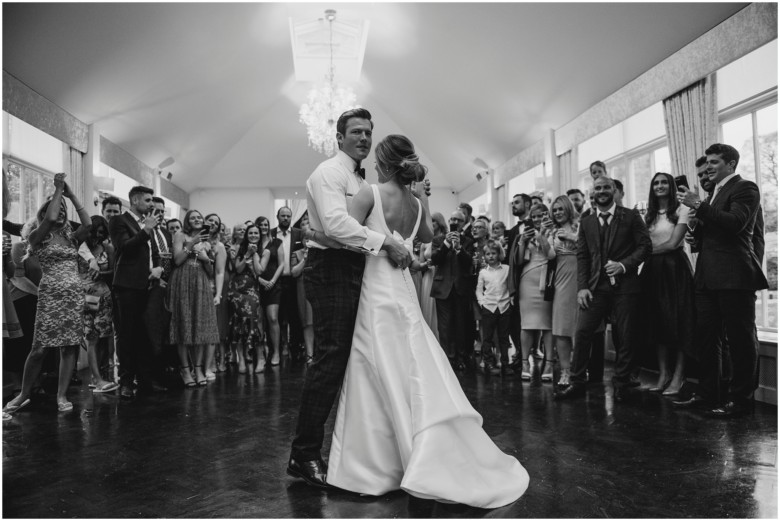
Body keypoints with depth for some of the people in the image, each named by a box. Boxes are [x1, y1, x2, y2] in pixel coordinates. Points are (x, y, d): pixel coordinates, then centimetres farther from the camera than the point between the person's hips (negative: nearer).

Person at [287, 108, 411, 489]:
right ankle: (304, 454, 0)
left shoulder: (361, 180, 23)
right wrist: (385, 241, -23)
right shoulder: (329, 172, -7)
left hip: (354, 272, 9)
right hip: (332, 270, -9)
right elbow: (336, 223, -23)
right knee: (330, 361, -9)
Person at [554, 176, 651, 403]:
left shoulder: (631, 216, 4)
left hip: (625, 285, -2)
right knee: (582, 332, -5)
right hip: (596, 286, 2)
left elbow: (645, 245, 0)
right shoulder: (586, 222, 13)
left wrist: (624, 265, -15)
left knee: (626, 337, 1)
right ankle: (577, 383, 5)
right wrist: (582, 287, -2)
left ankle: (621, 385, 15)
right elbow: (582, 256, 8)